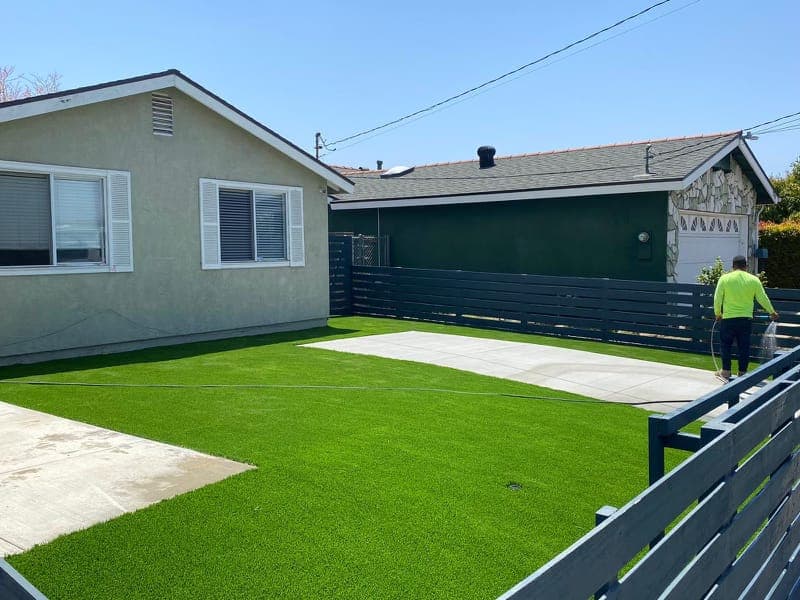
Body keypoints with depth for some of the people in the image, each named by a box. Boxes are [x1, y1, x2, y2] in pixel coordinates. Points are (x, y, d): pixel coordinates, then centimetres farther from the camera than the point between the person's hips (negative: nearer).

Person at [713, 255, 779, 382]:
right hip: (746, 319, 2)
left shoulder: (724, 279, -4)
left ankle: (726, 372, 10)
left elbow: (717, 299, -3)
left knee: (726, 345, 9)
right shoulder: (754, 280, 1)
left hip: (728, 319, -2)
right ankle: (742, 373, 14)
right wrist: (772, 312, 21)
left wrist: (717, 314, 12)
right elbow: (763, 299, 6)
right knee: (744, 346, 9)